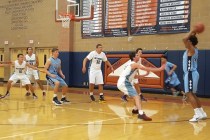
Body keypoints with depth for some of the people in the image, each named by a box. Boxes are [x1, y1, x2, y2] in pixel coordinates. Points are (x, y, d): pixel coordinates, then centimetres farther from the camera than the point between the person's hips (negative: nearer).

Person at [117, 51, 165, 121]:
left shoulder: (133, 65, 19)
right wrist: (159, 69, -14)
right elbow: (147, 69, -16)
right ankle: (141, 114, -32)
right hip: (123, 83, -10)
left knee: (136, 95, 25)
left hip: (124, 82, 10)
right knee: (136, 96, -19)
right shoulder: (134, 64, -11)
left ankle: (135, 109, 41)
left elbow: (134, 76, 29)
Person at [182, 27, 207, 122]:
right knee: (192, 94, 15)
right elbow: (186, 40, 33)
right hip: (191, 74, 10)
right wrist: (193, 33, 22)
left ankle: (198, 114, -17)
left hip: (190, 74, -10)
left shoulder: (191, 49, -12)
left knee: (189, 94, -13)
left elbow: (184, 39, -27)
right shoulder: (193, 49, 13)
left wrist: (192, 32, -16)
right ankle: (202, 113, 21)